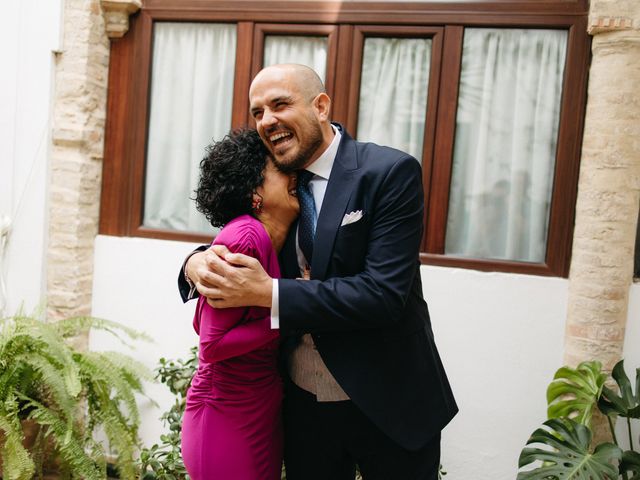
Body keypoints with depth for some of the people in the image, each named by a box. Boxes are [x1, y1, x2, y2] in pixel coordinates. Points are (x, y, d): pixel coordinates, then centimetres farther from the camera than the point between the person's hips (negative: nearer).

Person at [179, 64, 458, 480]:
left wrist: (269, 293, -26)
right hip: (304, 404, 5)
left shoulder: (390, 172, -16)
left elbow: (383, 293, -24)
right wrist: (199, 264, -15)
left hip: (387, 407, -4)